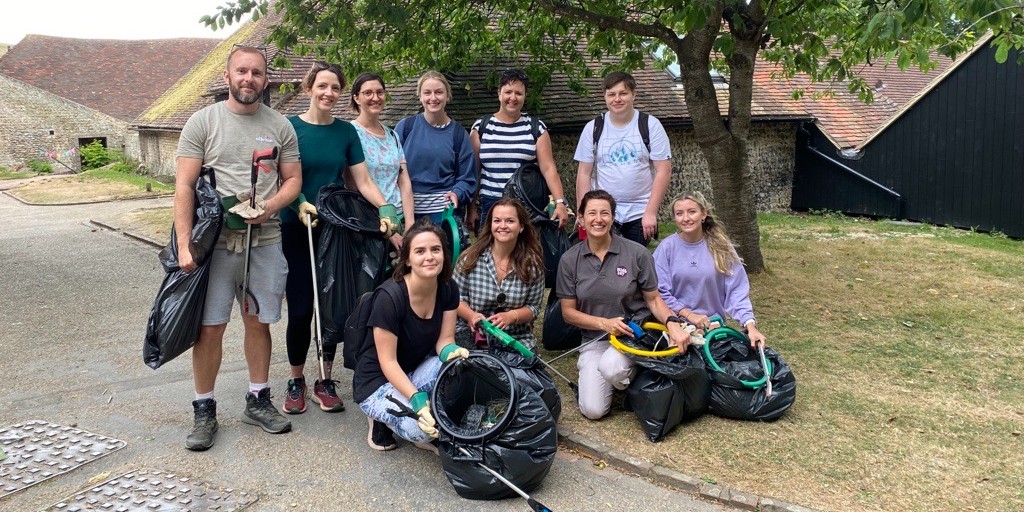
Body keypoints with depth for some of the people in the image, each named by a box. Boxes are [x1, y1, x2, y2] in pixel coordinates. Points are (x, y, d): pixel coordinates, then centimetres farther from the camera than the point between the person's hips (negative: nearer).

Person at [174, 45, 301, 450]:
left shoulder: (279, 126, 7)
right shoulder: (203, 121, 0)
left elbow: (293, 179, 10)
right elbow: (184, 186, -4)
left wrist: (270, 206, -12)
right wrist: (184, 245, -13)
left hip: (265, 241, 2)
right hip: (215, 241, -2)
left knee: (258, 322, 12)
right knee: (209, 328, 1)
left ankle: (258, 401, 26)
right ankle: (204, 410, 15)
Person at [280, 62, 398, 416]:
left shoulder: (346, 132, 5)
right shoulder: (290, 128, -3)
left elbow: (363, 181, 2)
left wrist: (385, 208, -14)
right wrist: (300, 204, -24)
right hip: (297, 231, -2)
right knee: (300, 309, 0)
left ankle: (325, 381, 20)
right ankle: (296, 382, 18)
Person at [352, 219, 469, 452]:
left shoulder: (448, 288, -8)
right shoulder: (390, 296, -27)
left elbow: (444, 341, -7)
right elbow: (387, 362, -23)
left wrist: (452, 352, -32)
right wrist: (418, 400, -35)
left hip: (417, 370, 6)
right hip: (379, 381, -5)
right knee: (421, 429, -32)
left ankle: (441, 434, -4)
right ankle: (382, 417, 2)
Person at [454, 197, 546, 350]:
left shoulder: (533, 263, -1)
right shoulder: (471, 258, -3)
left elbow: (533, 307, 3)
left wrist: (511, 316, -17)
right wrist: (471, 315, -18)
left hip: (516, 337, 1)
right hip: (472, 333, -1)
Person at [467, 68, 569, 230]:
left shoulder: (536, 128, 5)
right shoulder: (481, 127, 7)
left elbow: (548, 168, -2)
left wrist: (560, 202, -13)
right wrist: (472, 207, 3)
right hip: (490, 206, 1)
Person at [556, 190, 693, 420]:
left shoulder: (636, 253, -7)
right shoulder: (570, 260, -3)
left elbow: (654, 299, 0)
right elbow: (568, 312, 0)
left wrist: (672, 322, -21)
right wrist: (604, 323, -16)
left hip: (634, 332, -2)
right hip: (594, 338, 2)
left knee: (610, 368, -36)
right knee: (593, 410, -13)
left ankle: (634, 375, 2)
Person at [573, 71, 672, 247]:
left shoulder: (650, 125, -1)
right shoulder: (593, 128, 4)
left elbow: (663, 171, -4)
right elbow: (584, 174, 5)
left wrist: (651, 212, -10)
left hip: (640, 214, -1)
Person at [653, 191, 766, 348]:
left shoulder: (721, 246, 0)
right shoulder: (667, 247, -3)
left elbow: (737, 290, -4)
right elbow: (660, 292, -4)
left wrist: (750, 325, -15)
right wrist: (689, 315, -12)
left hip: (714, 324, 1)